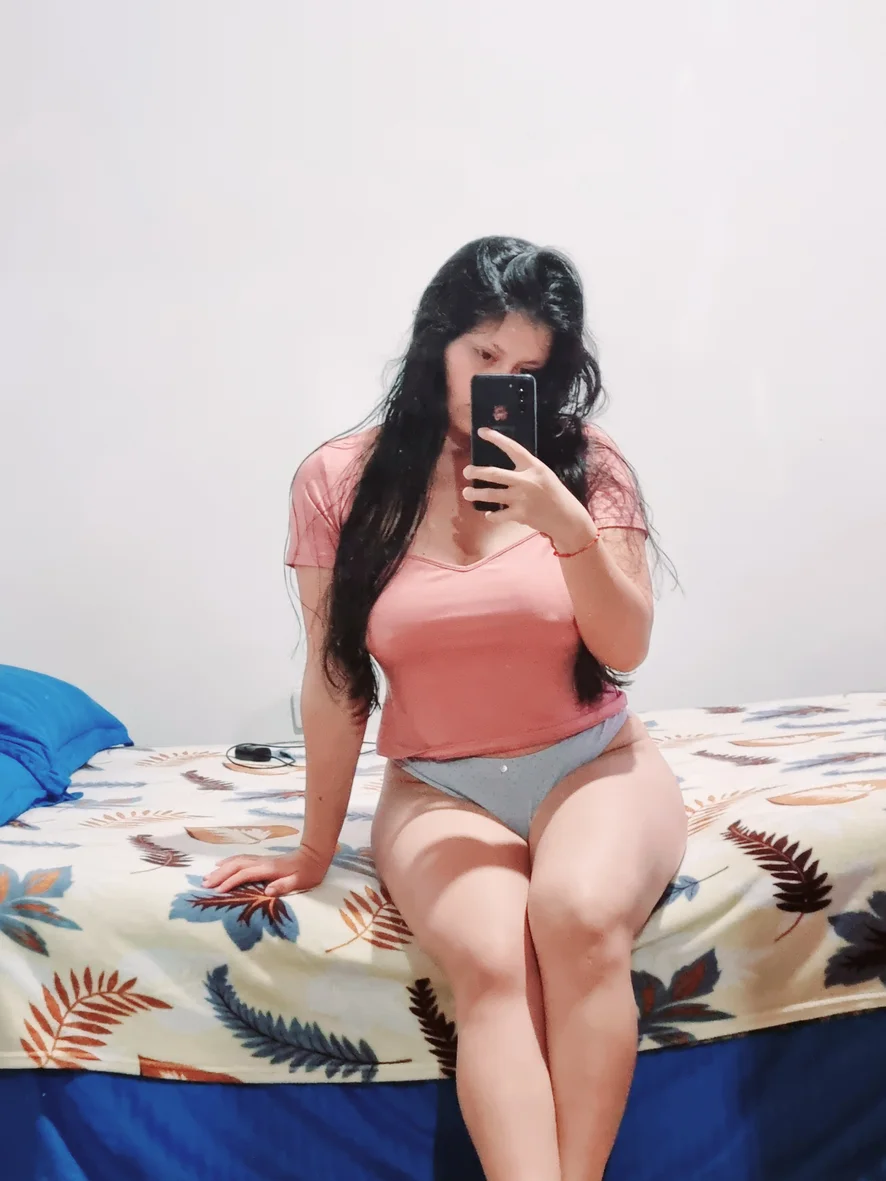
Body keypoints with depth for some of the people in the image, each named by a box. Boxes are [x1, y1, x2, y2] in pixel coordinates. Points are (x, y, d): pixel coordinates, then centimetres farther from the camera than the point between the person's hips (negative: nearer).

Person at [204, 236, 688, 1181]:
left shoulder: (584, 468, -2)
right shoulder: (339, 482, -3)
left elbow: (627, 649, -5)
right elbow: (333, 679, 1)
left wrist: (568, 527, -22)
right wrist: (316, 847, 6)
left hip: (591, 762, 1)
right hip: (438, 786, 0)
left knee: (580, 917, -31)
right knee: (489, 962, -29)